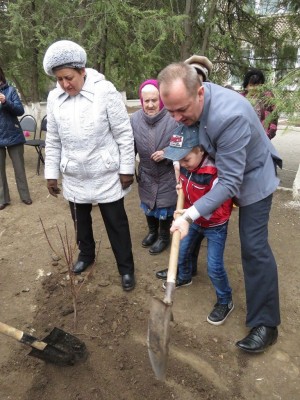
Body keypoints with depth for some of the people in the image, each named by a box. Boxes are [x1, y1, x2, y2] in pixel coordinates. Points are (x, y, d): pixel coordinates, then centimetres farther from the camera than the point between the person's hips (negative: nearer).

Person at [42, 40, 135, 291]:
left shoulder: (104, 90, -14)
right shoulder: (54, 97, -1)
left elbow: (124, 134, -11)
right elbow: (53, 140, 7)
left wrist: (127, 168, -10)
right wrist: (51, 173, 7)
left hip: (106, 175, -4)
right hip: (74, 176, 5)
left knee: (116, 223, 7)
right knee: (81, 221, 21)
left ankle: (126, 268, 26)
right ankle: (86, 255, 47)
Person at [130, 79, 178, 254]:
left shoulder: (173, 119, -22)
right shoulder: (135, 119, -11)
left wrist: (167, 154, -25)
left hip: (168, 175, -4)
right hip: (146, 174, 4)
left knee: (164, 207, 12)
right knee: (148, 205, 22)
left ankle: (164, 236, 38)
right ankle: (152, 231, 48)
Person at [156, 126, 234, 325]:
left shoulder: (216, 173, -33)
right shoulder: (185, 166, -10)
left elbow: (219, 209, -34)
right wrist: (180, 187, -7)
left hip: (215, 226, -7)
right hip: (193, 221, 7)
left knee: (214, 266, -2)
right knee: (183, 251, 21)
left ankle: (225, 302, 23)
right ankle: (184, 277, 51)